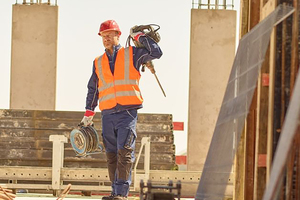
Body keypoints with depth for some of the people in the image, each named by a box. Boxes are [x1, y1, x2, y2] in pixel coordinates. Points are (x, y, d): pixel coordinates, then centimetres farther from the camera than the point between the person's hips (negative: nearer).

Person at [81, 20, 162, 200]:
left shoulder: (132, 54, 8)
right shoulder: (98, 63, 18)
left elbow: (156, 52, 0)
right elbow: (93, 89, 23)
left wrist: (140, 37, 4)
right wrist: (88, 114, 19)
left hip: (128, 112, -4)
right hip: (107, 115, 4)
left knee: (124, 152, -14)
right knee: (112, 156, 4)